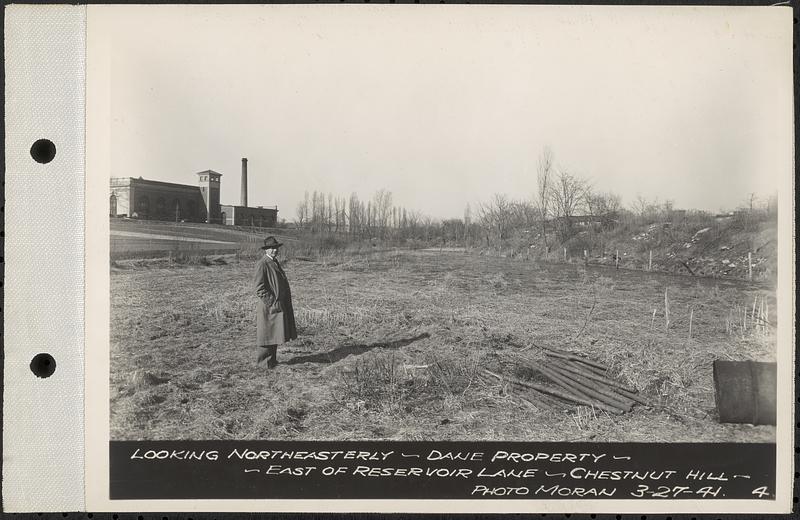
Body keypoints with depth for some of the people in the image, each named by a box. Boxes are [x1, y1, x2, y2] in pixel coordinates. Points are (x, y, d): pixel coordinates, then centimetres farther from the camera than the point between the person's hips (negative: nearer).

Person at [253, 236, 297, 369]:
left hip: (279, 305, 9)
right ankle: (263, 362, 9)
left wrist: (286, 302, 16)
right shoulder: (262, 265, -14)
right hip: (268, 307, -9)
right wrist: (272, 302, -20)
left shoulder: (275, 262, 15)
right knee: (267, 334, -2)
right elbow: (259, 288, -19)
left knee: (274, 333, 15)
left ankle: (272, 361, 24)